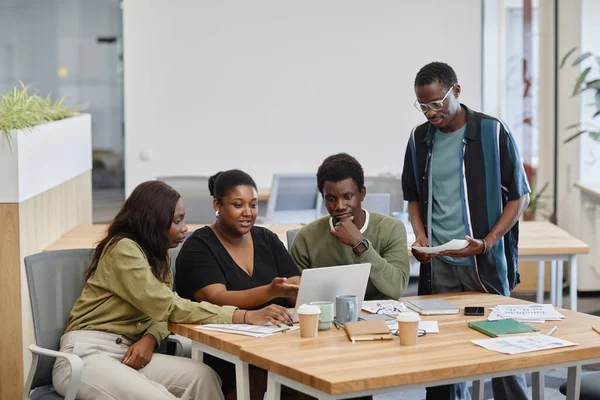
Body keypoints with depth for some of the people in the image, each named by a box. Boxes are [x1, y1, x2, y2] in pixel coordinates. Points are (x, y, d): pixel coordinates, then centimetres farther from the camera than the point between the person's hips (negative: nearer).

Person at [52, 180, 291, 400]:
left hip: (126, 352, 8)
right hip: (85, 355, -7)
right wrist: (245, 316, -26)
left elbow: (161, 309, 7)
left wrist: (150, 339, -17)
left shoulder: (158, 255, 13)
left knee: (202, 377, -16)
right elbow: (168, 307, -22)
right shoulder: (123, 249, -15)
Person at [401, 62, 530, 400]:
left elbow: (519, 195, -3)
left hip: (487, 262, -3)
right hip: (438, 265, 3)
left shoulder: (493, 133, -6)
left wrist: (486, 243, -15)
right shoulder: (419, 139, 6)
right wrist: (420, 235, -2)